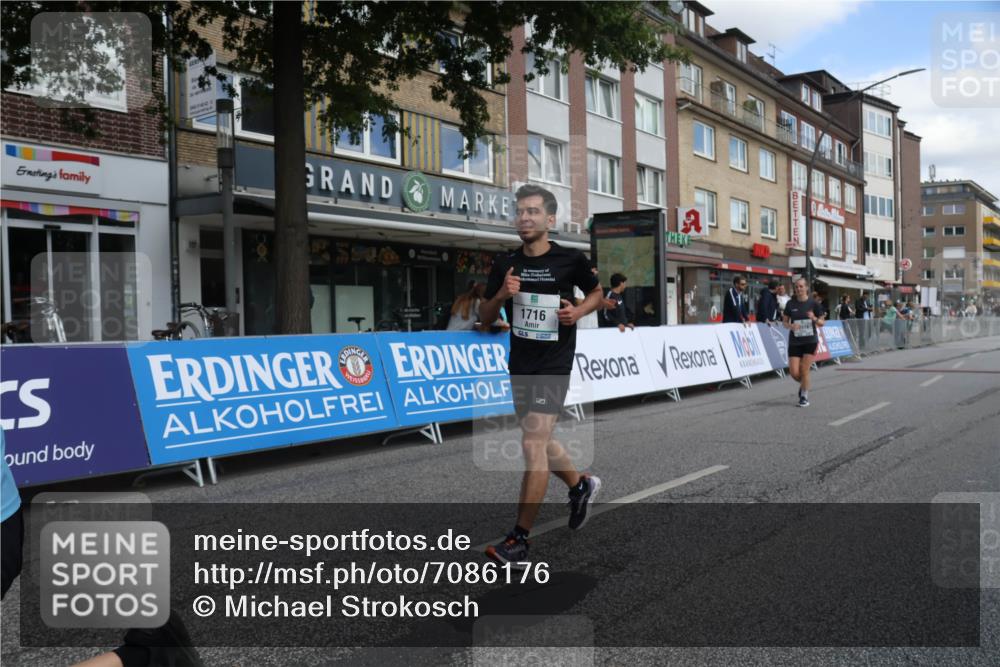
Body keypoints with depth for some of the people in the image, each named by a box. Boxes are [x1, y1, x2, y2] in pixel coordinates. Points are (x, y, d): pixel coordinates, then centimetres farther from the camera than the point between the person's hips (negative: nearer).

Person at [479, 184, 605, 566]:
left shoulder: (570, 260, -6)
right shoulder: (505, 265, 3)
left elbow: (596, 292, 11)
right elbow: (485, 317, 8)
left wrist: (578, 311, -10)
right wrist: (501, 295, -13)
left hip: (554, 365, -6)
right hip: (520, 365, 6)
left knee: (533, 444, -15)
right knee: (539, 442, 20)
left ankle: (519, 541, -8)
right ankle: (581, 485, 48)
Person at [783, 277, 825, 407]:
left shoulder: (814, 303, -4)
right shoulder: (790, 304, 0)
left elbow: (822, 322, 2)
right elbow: (785, 322, 7)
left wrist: (815, 319, -20)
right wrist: (791, 326, -16)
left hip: (810, 341, -2)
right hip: (794, 342, 2)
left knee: (804, 370, -6)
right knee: (794, 372, -5)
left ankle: (804, 397, 13)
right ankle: (803, 384, 30)